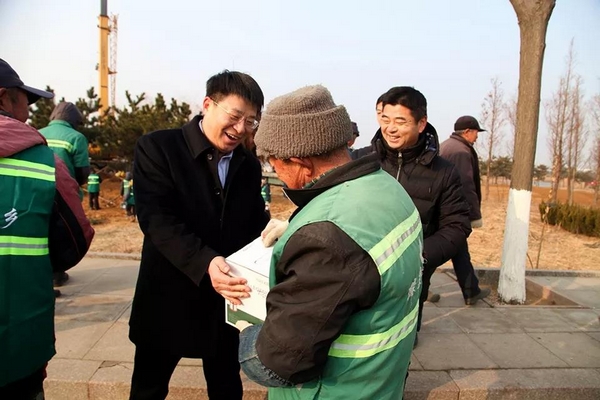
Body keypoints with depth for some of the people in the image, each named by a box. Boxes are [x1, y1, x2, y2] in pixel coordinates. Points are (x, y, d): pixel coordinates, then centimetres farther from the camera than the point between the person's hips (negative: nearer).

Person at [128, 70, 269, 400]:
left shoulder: (249, 165, 5)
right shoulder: (157, 147, -11)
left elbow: (255, 223, 4)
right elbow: (156, 217, -21)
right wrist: (204, 261, -35)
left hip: (224, 300, 4)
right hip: (169, 297, -3)